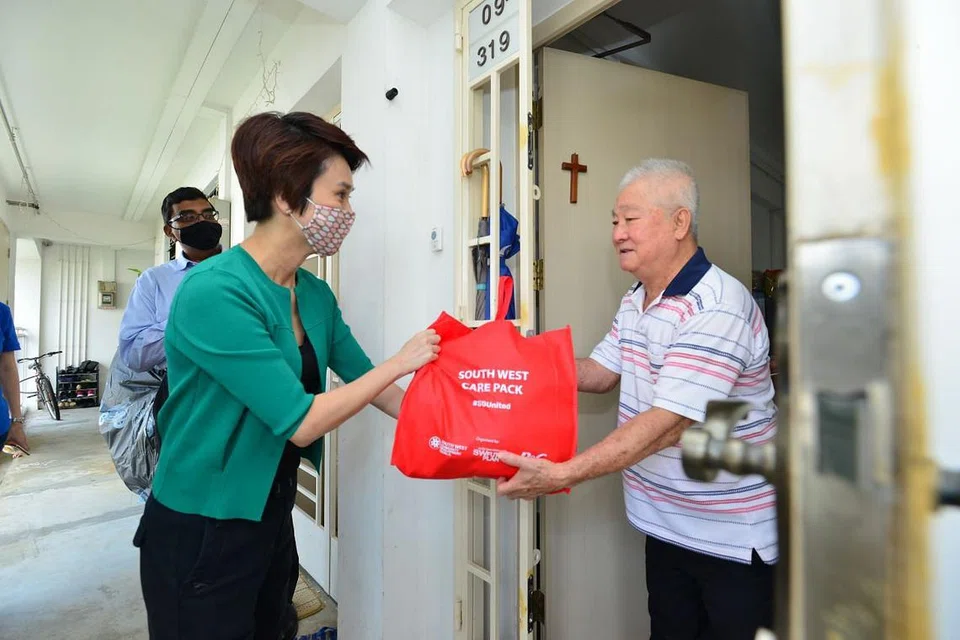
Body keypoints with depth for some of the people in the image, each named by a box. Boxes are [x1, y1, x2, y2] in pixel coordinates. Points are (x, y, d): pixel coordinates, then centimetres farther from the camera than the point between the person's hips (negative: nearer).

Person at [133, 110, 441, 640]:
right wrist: (399, 363, -18)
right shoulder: (214, 292, -25)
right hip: (198, 534, -7)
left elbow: (369, 385, 6)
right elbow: (300, 422, -27)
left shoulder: (316, 295, -2)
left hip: (272, 518, 7)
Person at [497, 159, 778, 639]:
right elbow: (599, 373, 9)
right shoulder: (635, 301, 5)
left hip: (735, 539, -7)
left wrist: (562, 475, -31)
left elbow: (667, 425, -30)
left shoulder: (718, 308, -25)